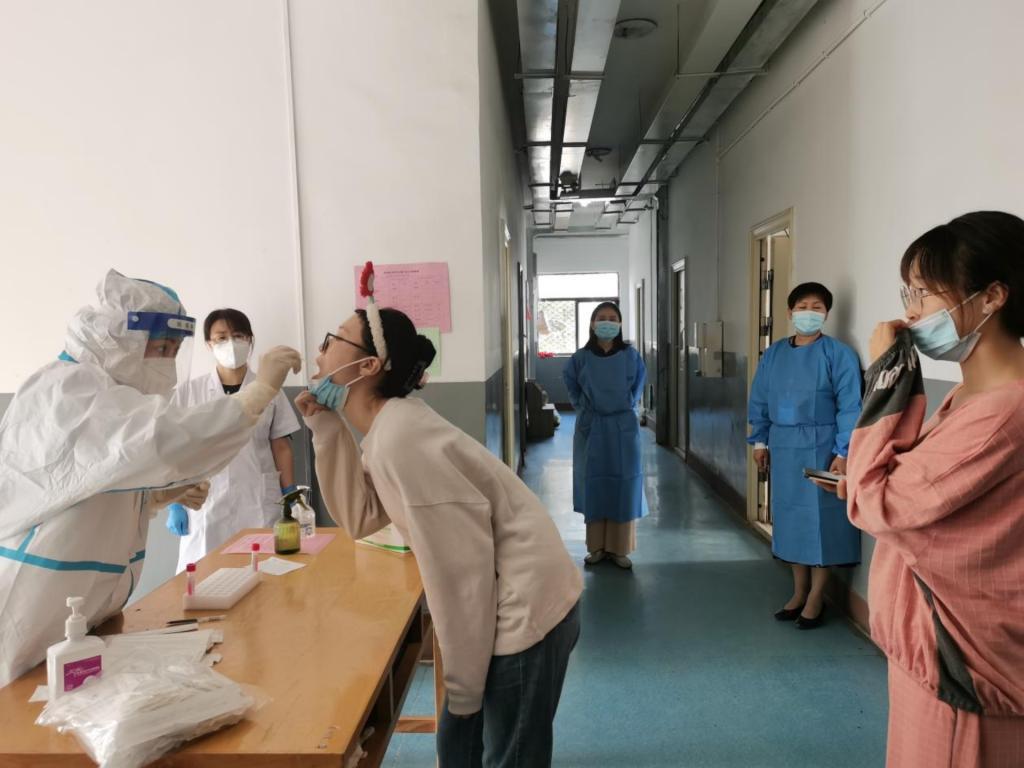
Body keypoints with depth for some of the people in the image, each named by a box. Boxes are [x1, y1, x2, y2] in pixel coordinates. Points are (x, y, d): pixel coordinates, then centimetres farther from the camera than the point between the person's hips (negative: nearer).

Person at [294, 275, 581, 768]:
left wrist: (463, 684, -11)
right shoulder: (389, 427, 6)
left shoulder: (400, 440, -23)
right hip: (507, 608, 9)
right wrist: (325, 428, -1)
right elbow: (360, 517, 7)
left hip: (526, 612, -9)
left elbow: (463, 564, -22)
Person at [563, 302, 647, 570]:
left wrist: (629, 405, 8)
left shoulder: (630, 356, -3)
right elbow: (570, 382, 15)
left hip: (623, 427, 0)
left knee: (624, 486, 3)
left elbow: (639, 382, 15)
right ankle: (596, 546, 18)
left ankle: (620, 548, 14)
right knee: (593, 486, 6)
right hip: (591, 428, 0)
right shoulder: (581, 357, -3)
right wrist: (581, 406, 9)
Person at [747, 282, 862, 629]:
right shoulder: (773, 354, 7)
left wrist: (844, 452, -16)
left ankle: (816, 598, 16)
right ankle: (799, 592, 26)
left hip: (821, 448, -5)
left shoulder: (839, 354, -7)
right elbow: (759, 400, 12)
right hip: (783, 447, 5)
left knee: (820, 518, 2)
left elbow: (849, 406, -11)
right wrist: (759, 441, 8)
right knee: (790, 516, 12)